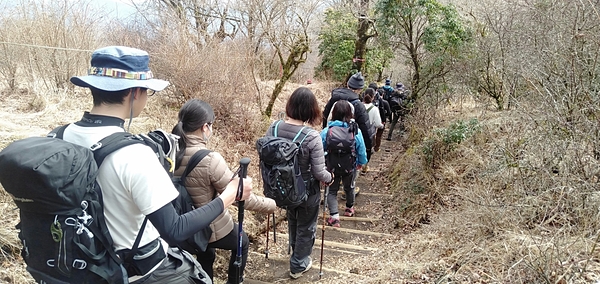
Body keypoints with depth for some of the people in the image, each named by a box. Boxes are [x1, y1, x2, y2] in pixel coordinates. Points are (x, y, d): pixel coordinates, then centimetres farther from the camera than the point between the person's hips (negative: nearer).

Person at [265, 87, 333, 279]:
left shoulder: (273, 129, -15)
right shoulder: (312, 137, -29)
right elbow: (319, 173, -22)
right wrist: (330, 178, 0)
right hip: (307, 191, -5)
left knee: (292, 221, 32)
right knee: (305, 228, 22)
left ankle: (296, 253, 58)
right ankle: (298, 265, 41)